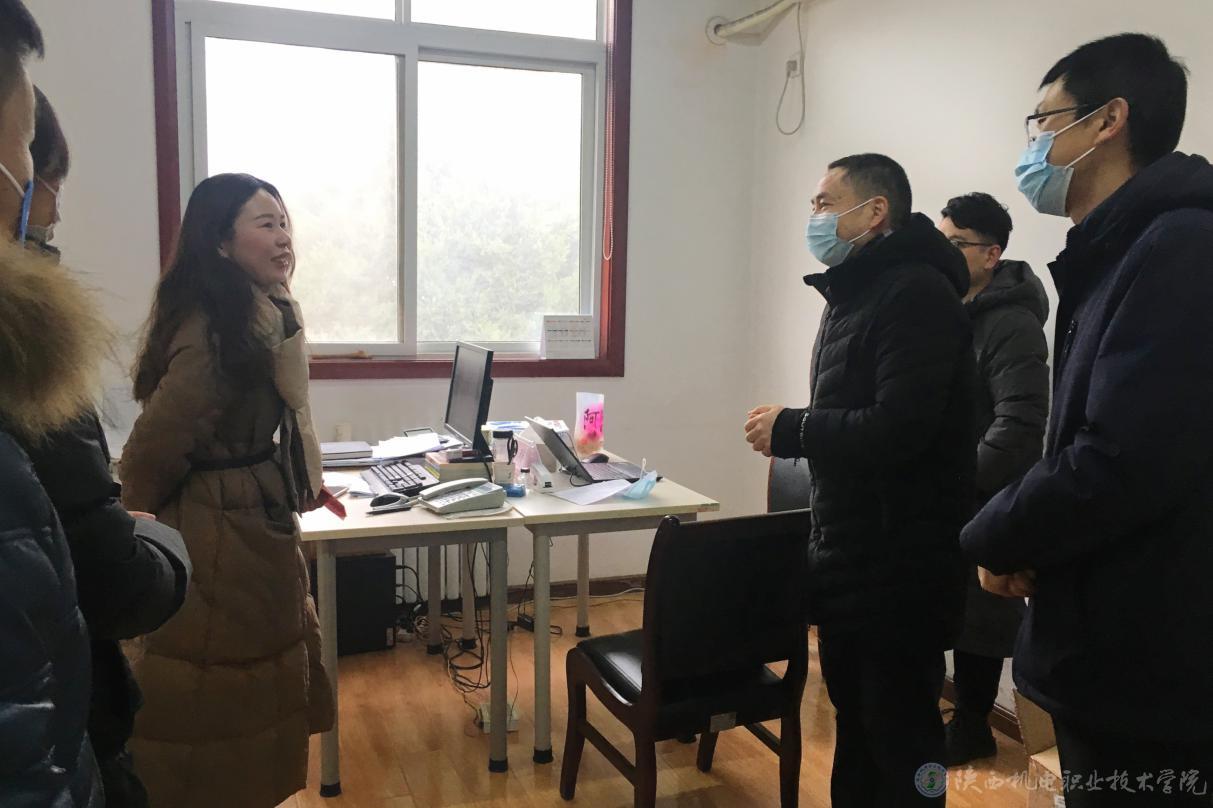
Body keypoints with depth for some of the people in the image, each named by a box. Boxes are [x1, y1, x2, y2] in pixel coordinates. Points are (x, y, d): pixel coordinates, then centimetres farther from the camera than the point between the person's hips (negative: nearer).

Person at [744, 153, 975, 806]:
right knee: (855, 715, 21)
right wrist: (797, 432, 2)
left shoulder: (916, 292, -17)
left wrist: (791, 430, -15)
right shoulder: (855, 293, 15)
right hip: (849, 556, 10)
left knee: (901, 730, 4)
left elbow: (898, 429, -27)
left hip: (901, 564, -9)